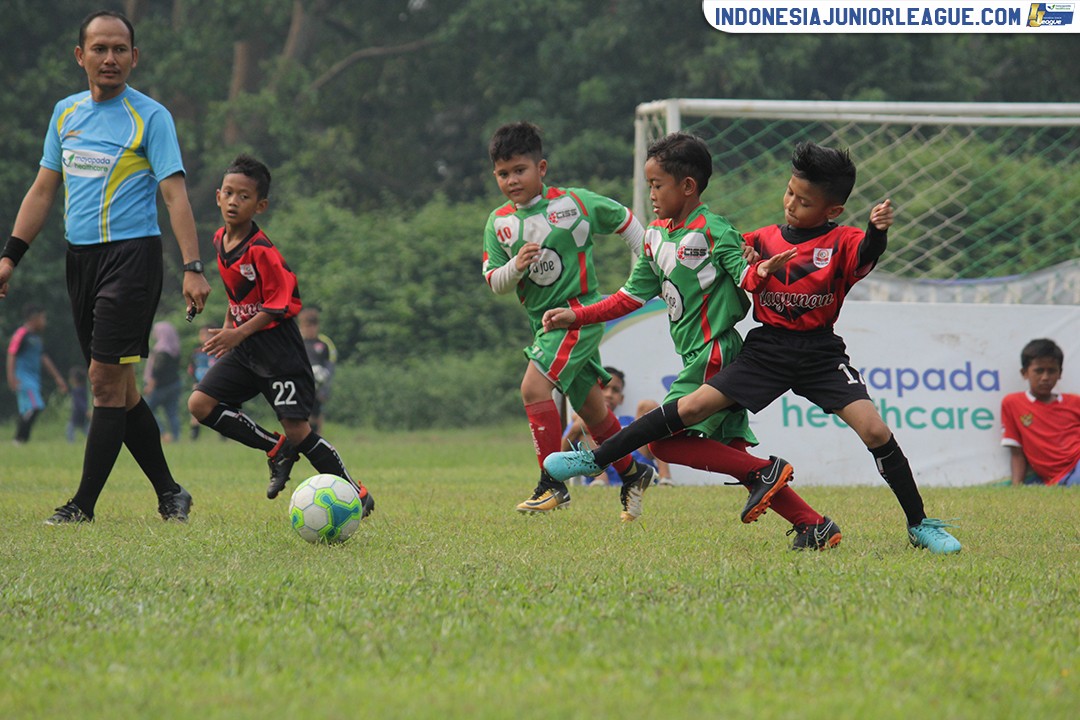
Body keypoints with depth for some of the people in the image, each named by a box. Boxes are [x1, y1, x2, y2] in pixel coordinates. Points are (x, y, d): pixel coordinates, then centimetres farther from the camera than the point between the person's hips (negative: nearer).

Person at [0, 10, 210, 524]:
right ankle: (168, 493, 15)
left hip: (133, 252, -6)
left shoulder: (150, 116, -5)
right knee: (118, 385, 7)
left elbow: (174, 193, -10)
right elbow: (43, 189, 17)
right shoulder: (65, 113, 12)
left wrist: (192, 268, -19)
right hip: (79, 257, 6)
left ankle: (83, 504, -6)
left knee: (106, 378, -9)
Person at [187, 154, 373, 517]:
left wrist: (238, 334, -22)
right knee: (200, 404, -4)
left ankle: (355, 491, 5)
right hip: (243, 350, 8)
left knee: (297, 428, -10)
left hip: (276, 349, -8)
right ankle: (277, 449, 8)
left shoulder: (262, 251, -19)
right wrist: (227, 330, 17)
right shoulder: (221, 241, 6)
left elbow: (282, 304, -19)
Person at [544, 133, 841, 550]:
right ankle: (812, 524, 5)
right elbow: (633, 296, 21)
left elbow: (744, 274, -17)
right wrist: (577, 317, 17)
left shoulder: (713, 231, -10)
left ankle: (765, 471, -14)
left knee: (665, 440, -16)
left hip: (717, 354, -9)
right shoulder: (656, 236, 14)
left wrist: (762, 272, -40)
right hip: (699, 359, 9)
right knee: (730, 450, 6)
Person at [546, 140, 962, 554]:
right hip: (767, 349, 2)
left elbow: (866, 255, -27)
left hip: (821, 353, -2)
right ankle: (597, 459, -1)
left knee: (874, 429, -16)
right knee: (694, 406, -9)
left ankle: (920, 525, -2)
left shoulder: (842, 243, -4)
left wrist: (878, 231, -48)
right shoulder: (762, 241, 6)